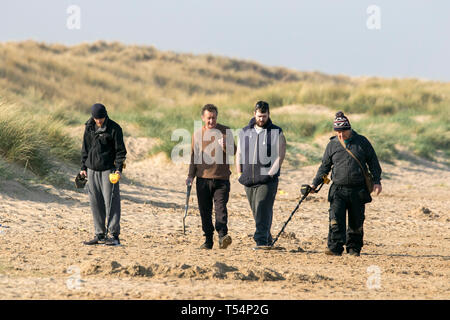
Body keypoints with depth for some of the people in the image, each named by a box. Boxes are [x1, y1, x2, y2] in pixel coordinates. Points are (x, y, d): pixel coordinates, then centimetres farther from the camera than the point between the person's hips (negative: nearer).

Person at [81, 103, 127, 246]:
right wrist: (83, 167, 13)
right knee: (95, 202, 7)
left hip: (108, 170, -5)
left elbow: (120, 151, -5)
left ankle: (114, 235, -7)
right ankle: (100, 235, 14)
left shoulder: (114, 128, -7)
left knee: (111, 201, -8)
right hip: (92, 170, 5)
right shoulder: (89, 127, 8)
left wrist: (119, 169, -14)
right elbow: (85, 148, 17)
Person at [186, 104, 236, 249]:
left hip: (221, 178, -3)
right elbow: (194, 156, 17)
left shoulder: (225, 131, 3)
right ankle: (208, 240, 10)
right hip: (203, 178, 3)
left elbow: (233, 151, -3)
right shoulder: (197, 134, 10)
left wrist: (225, 146, -25)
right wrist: (190, 176, 12)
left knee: (221, 208, -15)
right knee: (205, 211, 4)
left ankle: (222, 235, -22)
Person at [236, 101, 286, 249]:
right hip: (249, 181, 5)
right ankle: (267, 239, 20)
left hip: (267, 180, -5)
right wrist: (240, 174, 7)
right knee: (256, 212, 9)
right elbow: (239, 154, 17)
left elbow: (280, 157, -4)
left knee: (263, 209, -14)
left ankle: (261, 241, -19)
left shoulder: (276, 133, 1)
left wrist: (269, 175, -13)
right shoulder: (245, 132, 13)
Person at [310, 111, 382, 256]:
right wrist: (315, 184, 8)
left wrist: (376, 181, 0)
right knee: (336, 219, -14)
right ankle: (335, 247, -16)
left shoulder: (362, 142, 3)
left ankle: (354, 248, 17)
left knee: (356, 222, 5)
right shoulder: (332, 145, 7)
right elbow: (325, 166, 14)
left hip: (358, 190, 0)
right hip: (338, 189, 0)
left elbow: (373, 162, 8)